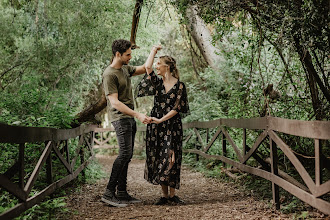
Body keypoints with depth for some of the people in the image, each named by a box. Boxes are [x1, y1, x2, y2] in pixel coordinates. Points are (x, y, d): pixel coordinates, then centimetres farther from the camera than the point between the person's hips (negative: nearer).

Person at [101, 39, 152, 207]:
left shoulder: (125, 68, 14)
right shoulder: (109, 74, -14)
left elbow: (143, 69, 30)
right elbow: (114, 102, -21)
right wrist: (137, 114, -26)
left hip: (129, 118, 9)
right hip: (120, 118, -9)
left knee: (127, 155, 8)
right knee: (124, 154, -15)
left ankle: (122, 193, 13)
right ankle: (109, 193, -11)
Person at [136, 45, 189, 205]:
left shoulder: (179, 86, -3)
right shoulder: (157, 82, 8)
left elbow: (176, 109, -7)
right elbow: (147, 67, -6)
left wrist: (161, 120, -15)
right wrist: (154, 50, 6)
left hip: (172, 126, -4)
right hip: (155, 126, 4)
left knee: (171, 159, -6)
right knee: (157, 159, 2)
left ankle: (172, 194, 4)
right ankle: (164, 195, 9)